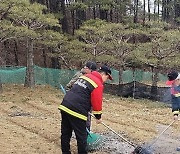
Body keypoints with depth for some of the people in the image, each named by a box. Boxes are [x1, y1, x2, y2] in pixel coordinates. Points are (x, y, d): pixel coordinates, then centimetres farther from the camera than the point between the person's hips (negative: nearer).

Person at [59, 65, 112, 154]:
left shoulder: (84, 76, 19)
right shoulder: (98, 84, -7)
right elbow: (97, 102, -8)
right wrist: (98, 117, 6)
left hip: (64, 107, 9)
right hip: (77, 112, -9)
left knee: (65, 134, 16)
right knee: (81, 137, 4)